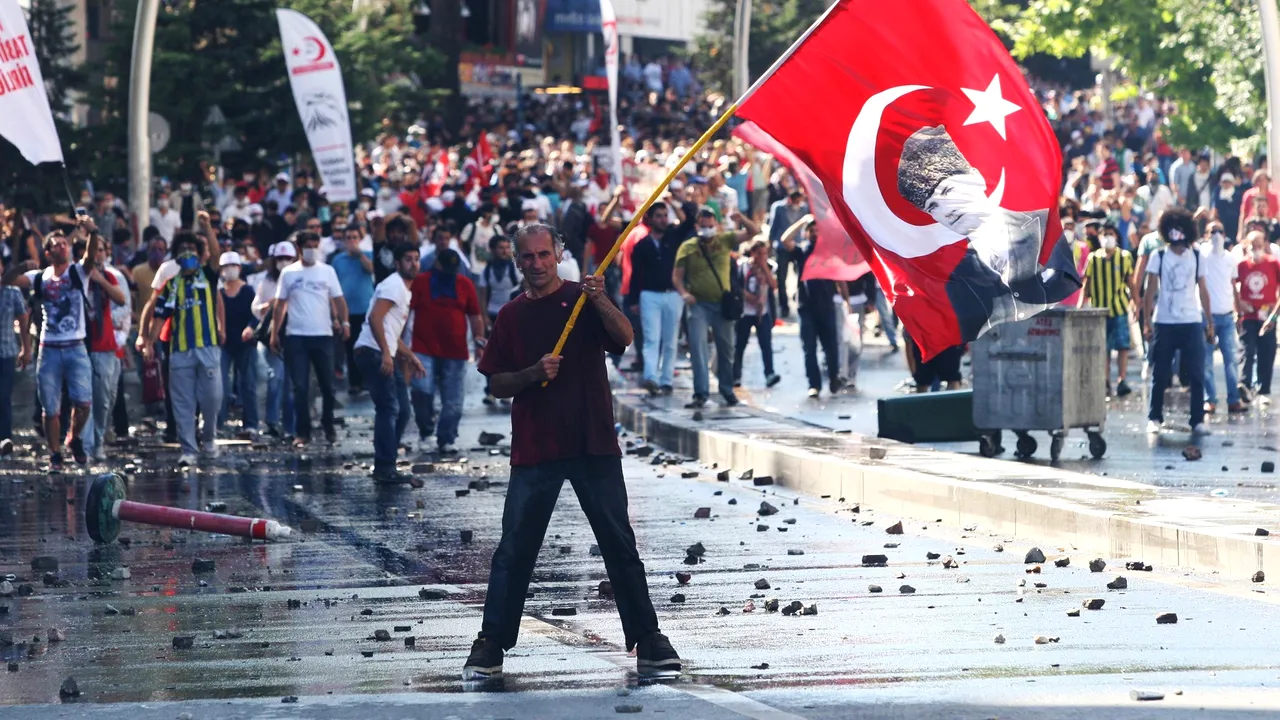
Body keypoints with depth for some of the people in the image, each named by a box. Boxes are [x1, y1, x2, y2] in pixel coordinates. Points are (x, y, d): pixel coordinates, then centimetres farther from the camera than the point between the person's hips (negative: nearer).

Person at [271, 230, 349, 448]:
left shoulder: (327, 271, 5)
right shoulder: (288, 273, 4)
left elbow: (338, 300, 3)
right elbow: (280, 304, 7)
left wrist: (344, 322, -13)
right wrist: (274, 333, 2)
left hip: (323, 335, 1)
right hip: (296, 337, -1)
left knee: (327, 385, 7)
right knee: (300, 387, -2)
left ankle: (329, 427, 23)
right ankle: (302, 432, 2)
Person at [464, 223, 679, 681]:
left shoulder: (584, 299, 4)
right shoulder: (512, 317, 10)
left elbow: (624, 338, -12)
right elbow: (498, 385, 9)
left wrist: (601, 302, -29)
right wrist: (533, 373, -10)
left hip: (594, 443, -1)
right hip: (534, 449, 1)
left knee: (620, 544, 2)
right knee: (514, 549, 0)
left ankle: (647, 642, 8)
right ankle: (490, 646, 6)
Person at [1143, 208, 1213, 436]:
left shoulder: (1196, 257, 6)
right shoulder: (1158, 257, 2)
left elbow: (1203, 290, 9)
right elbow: (1150, 291, 0)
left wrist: (1209, 320, 4)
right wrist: (1147, 321, -7)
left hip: (1192, 323, 1)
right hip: (1164, 323, -1)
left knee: (1197, 374, -2)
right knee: (1160, 375, 4)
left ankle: (1198, 420, 1)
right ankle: (1154, 418, 12)